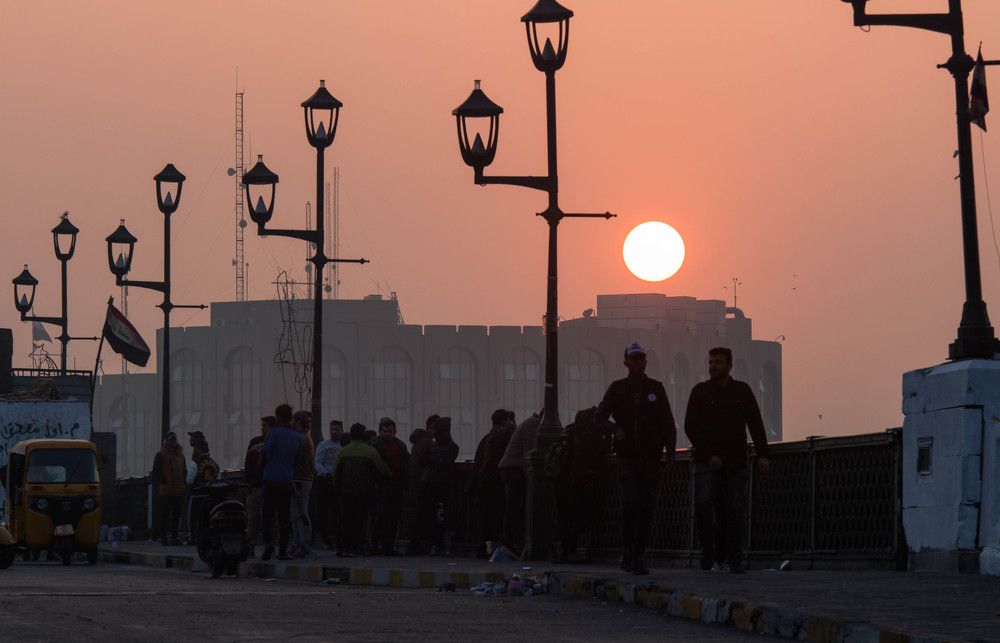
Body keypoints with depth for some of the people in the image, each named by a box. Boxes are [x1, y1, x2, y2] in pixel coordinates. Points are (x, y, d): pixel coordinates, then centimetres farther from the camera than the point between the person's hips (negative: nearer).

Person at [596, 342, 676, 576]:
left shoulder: (655, 388, 10)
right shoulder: (618, 388, 8)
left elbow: (667, 423, 8)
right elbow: (600, 415, 11)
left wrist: (670, 451, -4)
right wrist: (615, 429, -9)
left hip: (651, 458, 2)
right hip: (627, 458, -2)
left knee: (646, 508, 1)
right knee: (631, 502, -16)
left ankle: (637, 556, 7)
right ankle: (627, 552, -6)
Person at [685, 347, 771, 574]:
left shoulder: (742, 391, 10)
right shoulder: (700, 391, 6)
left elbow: (755, 425, 6)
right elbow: (690, 427, 1)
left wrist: (762, 455, -7)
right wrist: (709, 455, -9)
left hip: (735, 464, 1)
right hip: (706, 462, -1)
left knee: (735, 512, -1)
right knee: (703, 503, -19)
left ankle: (733, 561, 4)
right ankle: (709, 553, -8)